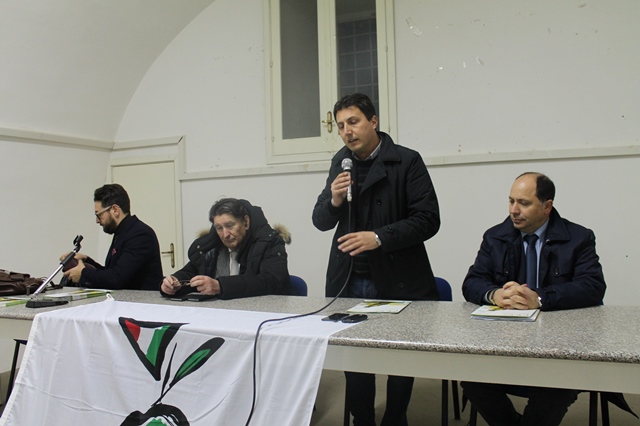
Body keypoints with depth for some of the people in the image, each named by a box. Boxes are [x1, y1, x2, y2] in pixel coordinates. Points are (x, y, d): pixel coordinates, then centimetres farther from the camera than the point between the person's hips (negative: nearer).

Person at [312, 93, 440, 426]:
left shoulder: (407, 161, -7)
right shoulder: (341, 162, 8)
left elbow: (428, 219, -13)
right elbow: (320, 222, 9)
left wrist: (379, 237, -23)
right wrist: (333, 200, -13)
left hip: (397, 283, -3)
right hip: (349, 282, 4)